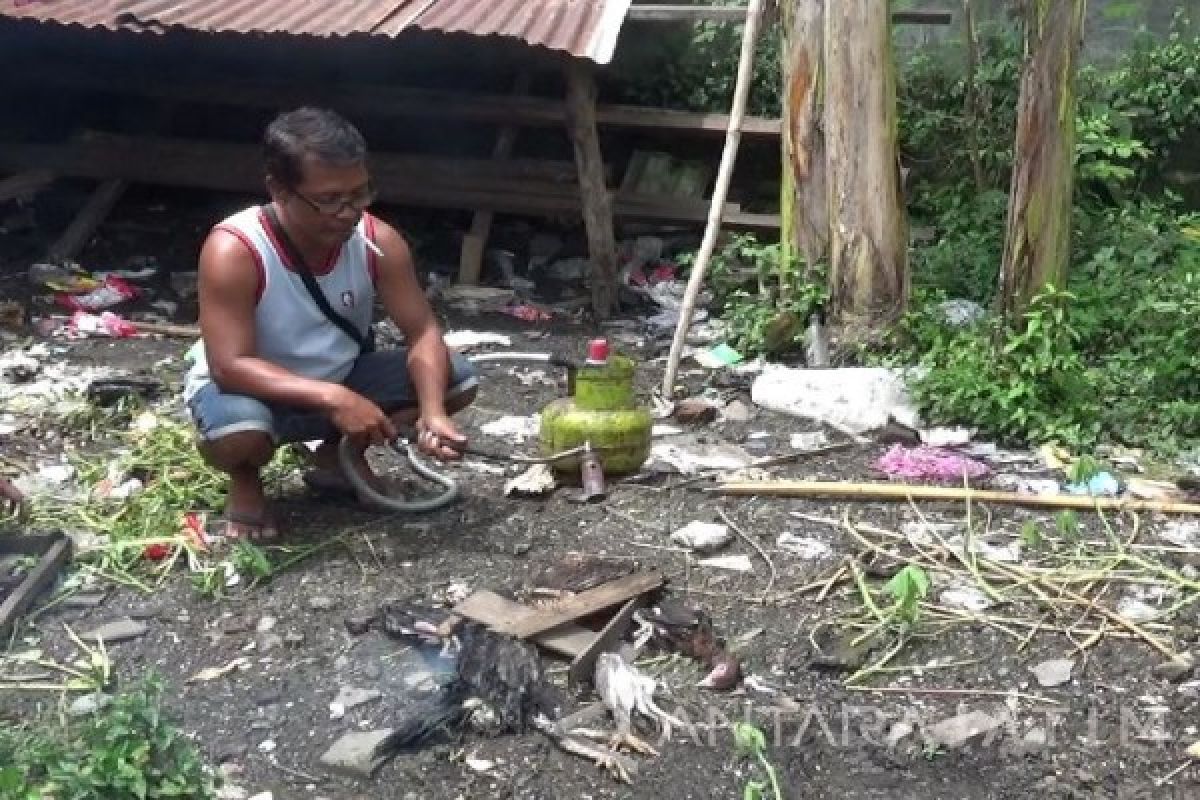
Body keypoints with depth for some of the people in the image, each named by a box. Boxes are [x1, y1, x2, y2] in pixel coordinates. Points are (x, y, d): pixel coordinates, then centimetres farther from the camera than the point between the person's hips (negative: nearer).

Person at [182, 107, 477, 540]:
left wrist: (432, 414, -32)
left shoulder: (378, 241, -18)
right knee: (236, 433, -40)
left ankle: (340, 453, 12)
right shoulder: (233, 251, -30)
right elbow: (230, 366, -34)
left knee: (457, 378, -10)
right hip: (255, 389, -5)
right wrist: (332, 399, -43)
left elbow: (423, 333, -14)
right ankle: (245, 481, 1)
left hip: (341, 378, 5)